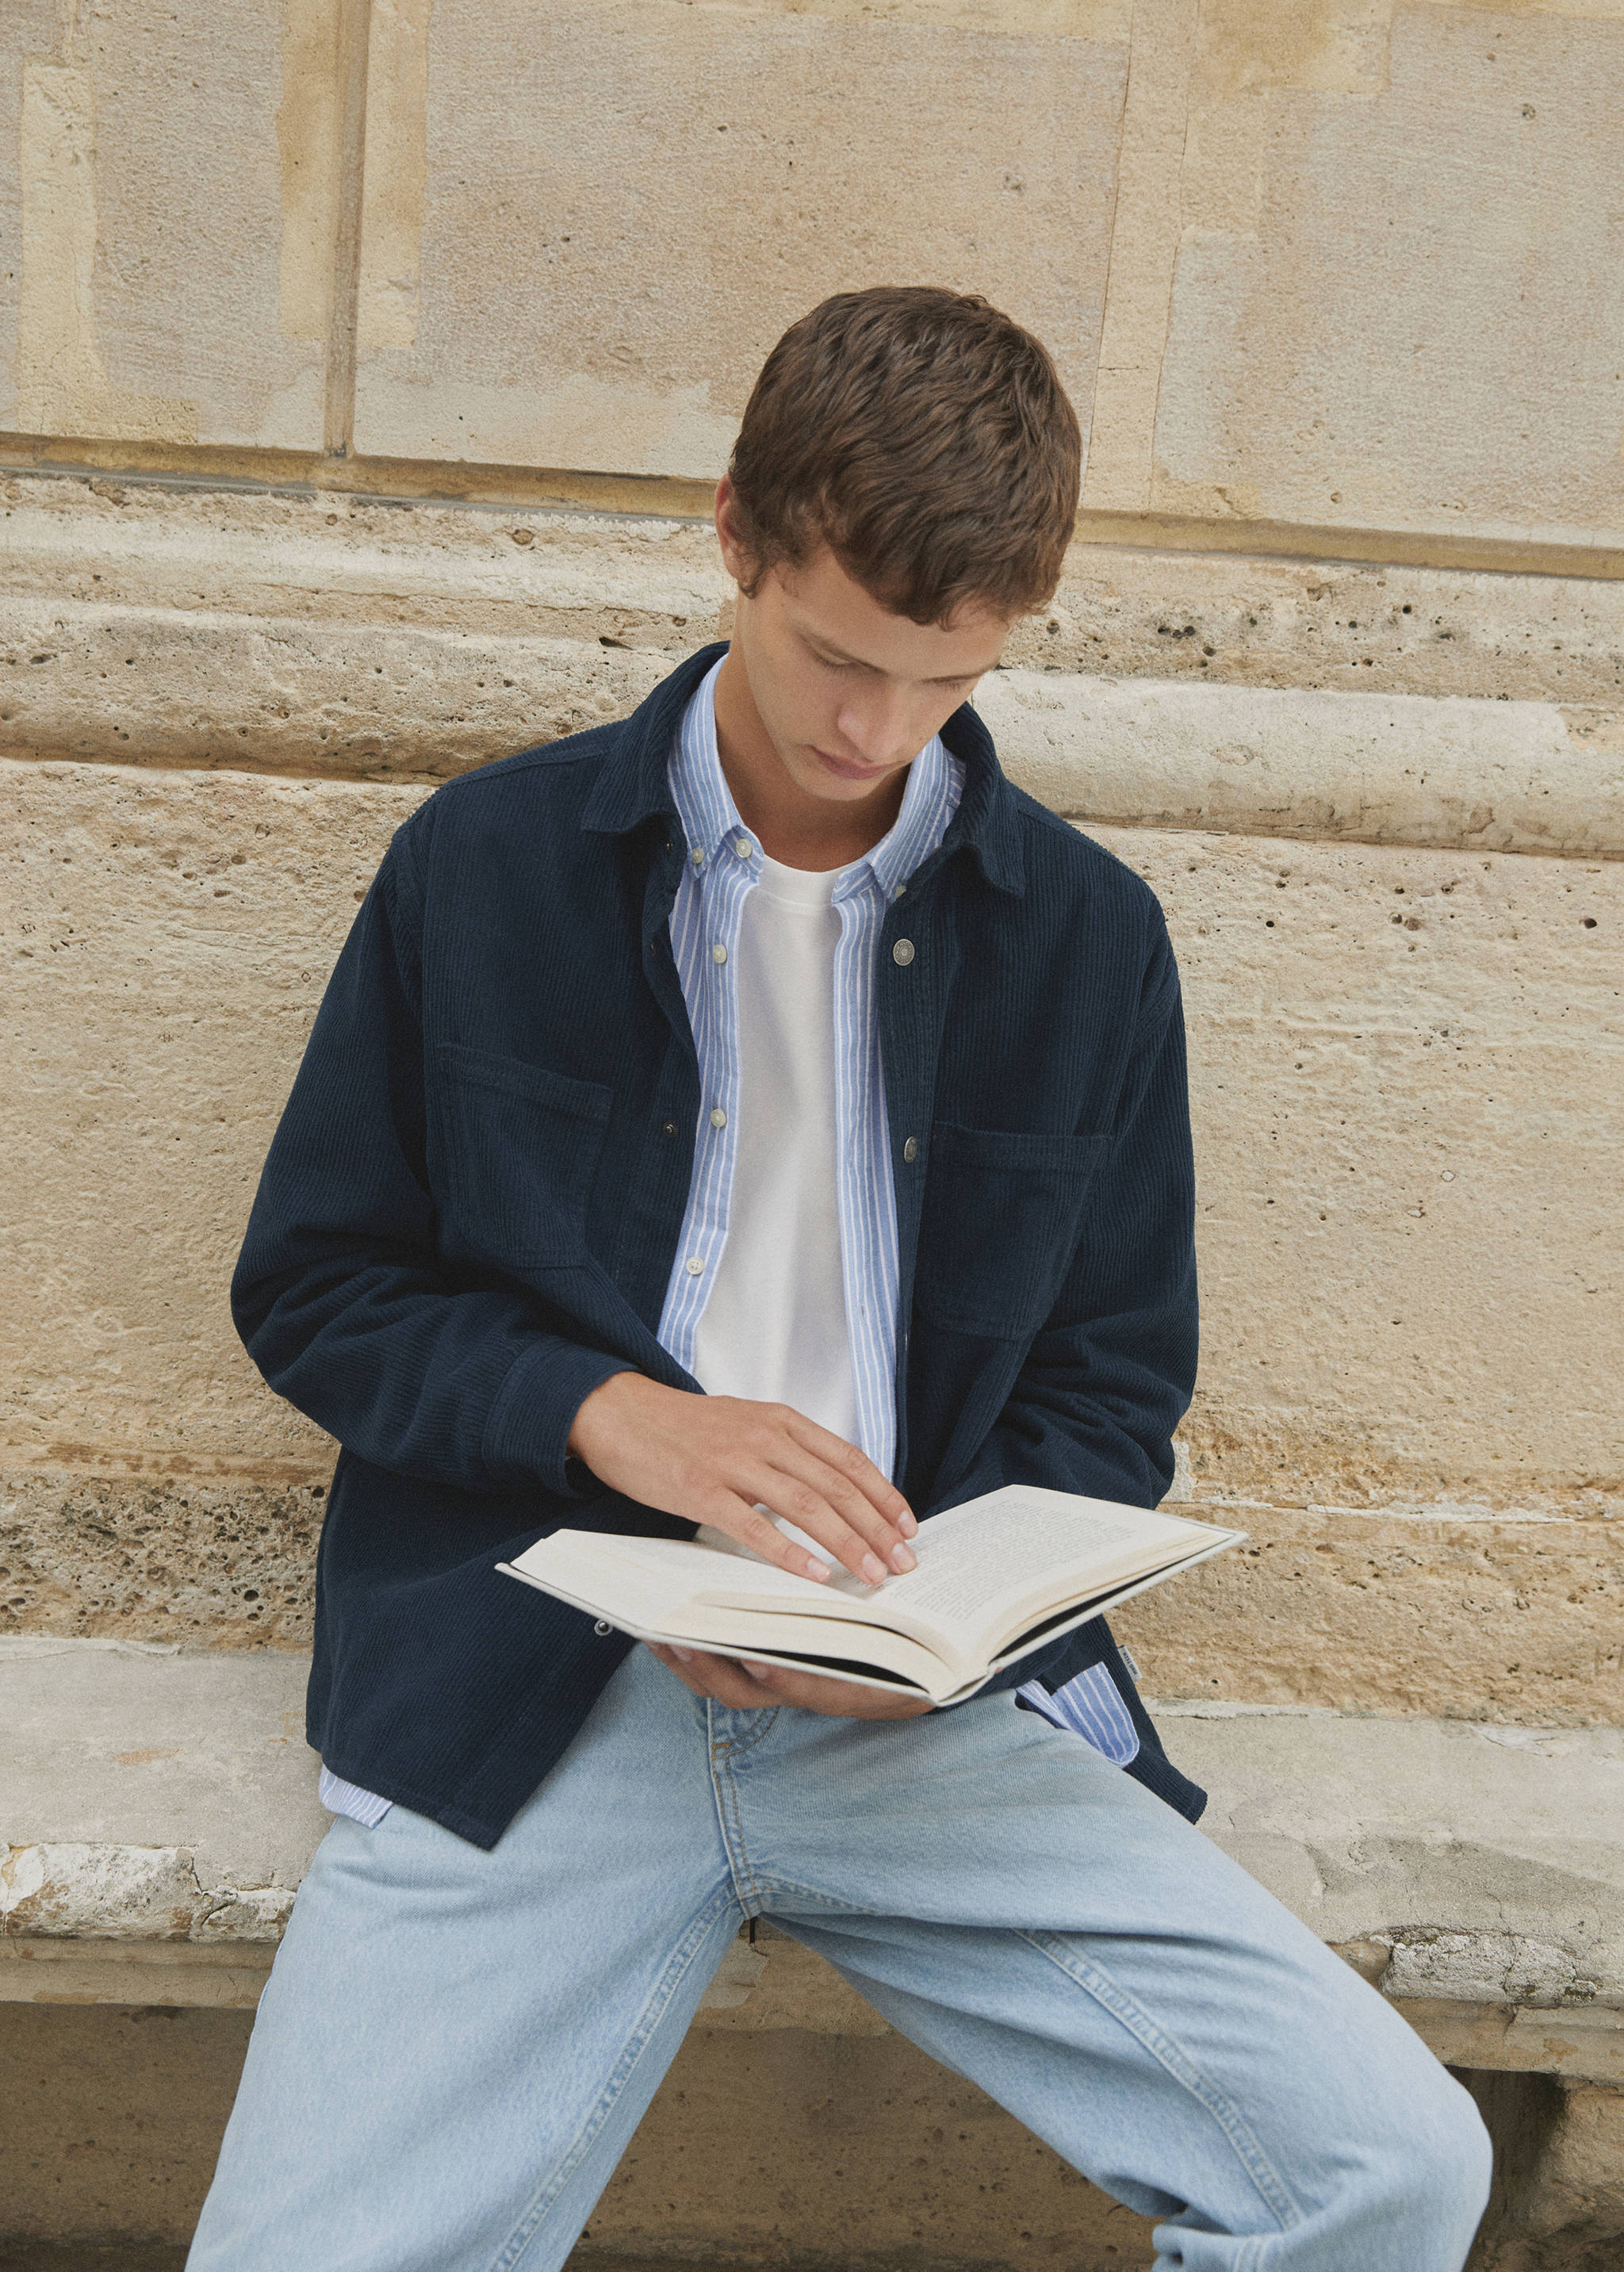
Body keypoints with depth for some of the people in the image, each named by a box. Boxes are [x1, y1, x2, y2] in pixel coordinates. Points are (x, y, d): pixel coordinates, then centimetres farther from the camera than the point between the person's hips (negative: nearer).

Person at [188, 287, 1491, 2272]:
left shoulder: (1088, 937, 6)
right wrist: (615, 1414, -13)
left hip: (926, 1703, 2)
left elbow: (1113, 1387, 12)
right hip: (520, 1698, -1)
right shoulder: (483, 865, 3)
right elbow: (311, 1289, 5)